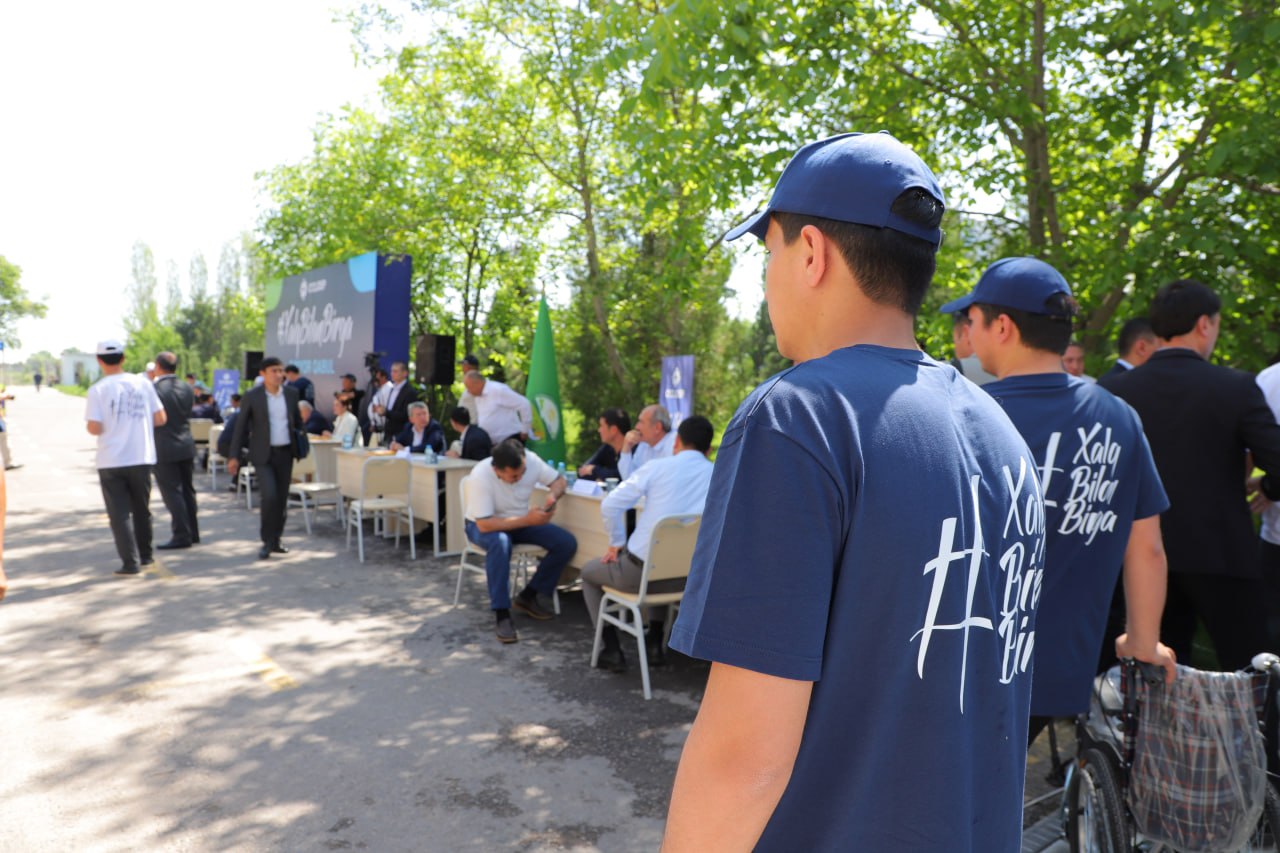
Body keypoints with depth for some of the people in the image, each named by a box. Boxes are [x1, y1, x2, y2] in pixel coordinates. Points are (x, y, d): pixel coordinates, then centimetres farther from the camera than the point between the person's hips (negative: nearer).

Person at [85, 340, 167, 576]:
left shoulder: (97, 390, -8)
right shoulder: (143, 383, 0)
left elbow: (94, 428, -13)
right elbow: (160, 419, 1)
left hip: (111, 461, -3)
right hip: (141, 458, 3)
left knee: (120, 513, 3)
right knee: (141, 509, 18)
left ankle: (131, 562, -1)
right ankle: (145, 555, 28)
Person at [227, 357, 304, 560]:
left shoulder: (291, 393, 4)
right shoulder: (251, 396, -6)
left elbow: (297, 421, 15)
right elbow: (240, 426, -2)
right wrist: (234, 456, -4)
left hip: (285, 452, 4)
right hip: (263, 454, -4)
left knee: (282, 498, 8)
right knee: (269, 496, -16)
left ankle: (276, 540, 21)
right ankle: (267, 541, 0)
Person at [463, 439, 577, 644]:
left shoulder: (531, 460, -21)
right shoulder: (481, 476, -32)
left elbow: (558, 480, -4)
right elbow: (484, 524, -32)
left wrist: (552, 496, -28)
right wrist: (528, 520, -35)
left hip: (521, 521, 5)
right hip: (483, 525, -5)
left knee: (567, 543, -15)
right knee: (500, 542, -40)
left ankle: (527, 597, -1)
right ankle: (502, 615, -31)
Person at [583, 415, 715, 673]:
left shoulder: (658, 467, -8)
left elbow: (610, 505, -10)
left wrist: (617, 543, 5)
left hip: (640, 572, -4)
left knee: (588, 572, 25)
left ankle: (612, 650, 19)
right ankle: (655, 644, 37)